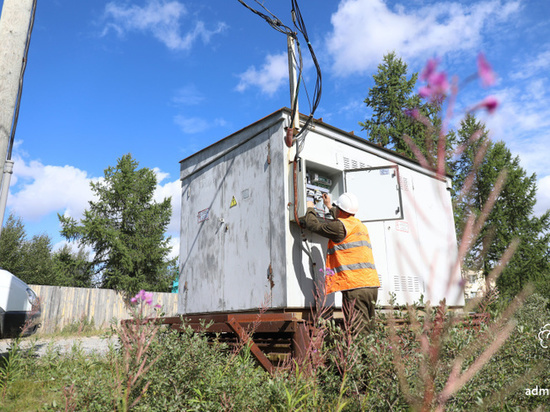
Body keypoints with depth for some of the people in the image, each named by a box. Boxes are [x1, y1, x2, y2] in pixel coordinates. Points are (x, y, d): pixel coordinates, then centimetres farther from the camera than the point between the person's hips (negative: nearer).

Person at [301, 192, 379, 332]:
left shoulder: (340, 226, -6)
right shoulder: (360, 226, 21)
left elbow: (313, 225, -2)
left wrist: (310, 209, 18)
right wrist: (329, 206, 53)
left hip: (355, 286, -9)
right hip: (372, 285, 9)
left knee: (357, 329, -8)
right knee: (367, 328, 11)